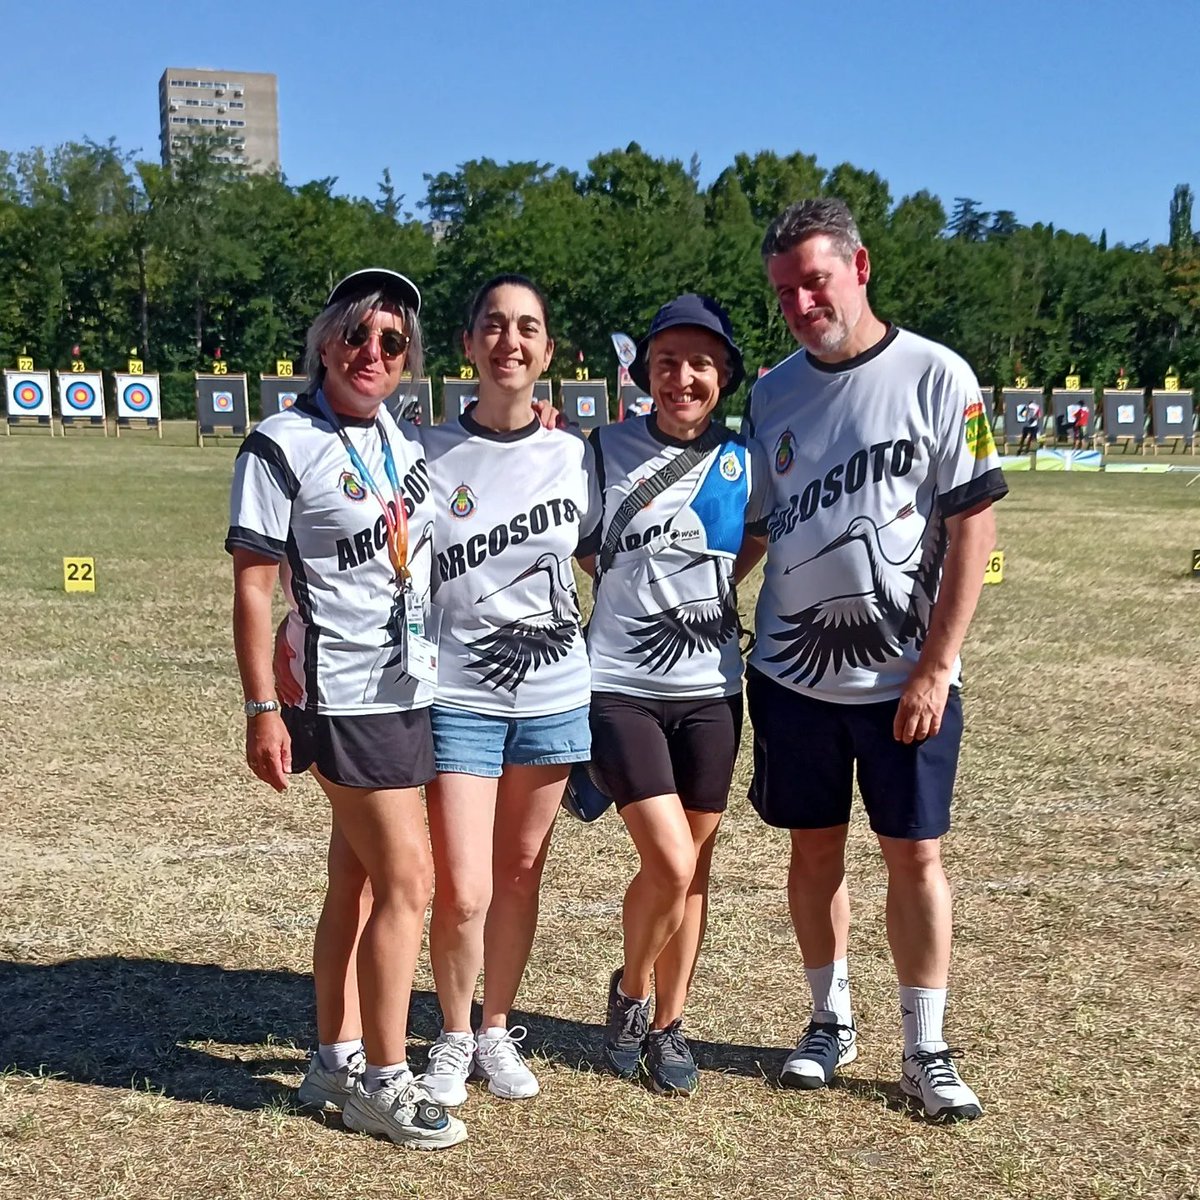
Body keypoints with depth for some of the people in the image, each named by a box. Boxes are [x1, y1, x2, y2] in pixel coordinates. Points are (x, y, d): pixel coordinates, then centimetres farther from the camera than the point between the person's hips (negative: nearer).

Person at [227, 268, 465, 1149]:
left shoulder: (402, 441, 10)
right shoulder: (283, 447, -10)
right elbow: (253, 587, -12)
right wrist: (262, 710, -17)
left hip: (409, 688, 7)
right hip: (344, 696, -7)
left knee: (358, 881, 13)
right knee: (408, 878, -7)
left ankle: (337, 1061, 25)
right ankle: (383, 1081, 6)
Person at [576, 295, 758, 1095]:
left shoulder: (744, 462, 3)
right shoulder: (605, 450, -2)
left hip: (711, 689, 3)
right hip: (620, 687, -3)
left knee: (693, 871, 9)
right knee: (669, 863, -12)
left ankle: (669, 1024, 29)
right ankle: (631, 992, 18)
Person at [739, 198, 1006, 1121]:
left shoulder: (936, 377, -8)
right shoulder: (773, 393, 5)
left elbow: (974, 526, -9)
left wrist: (936, 668, -13)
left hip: (906, 677, -3)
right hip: (793, 672, 4)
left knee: (916, 856, 4)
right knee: (815, 849, 12)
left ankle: (927, 1051, 18)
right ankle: (832, 1021, 30)